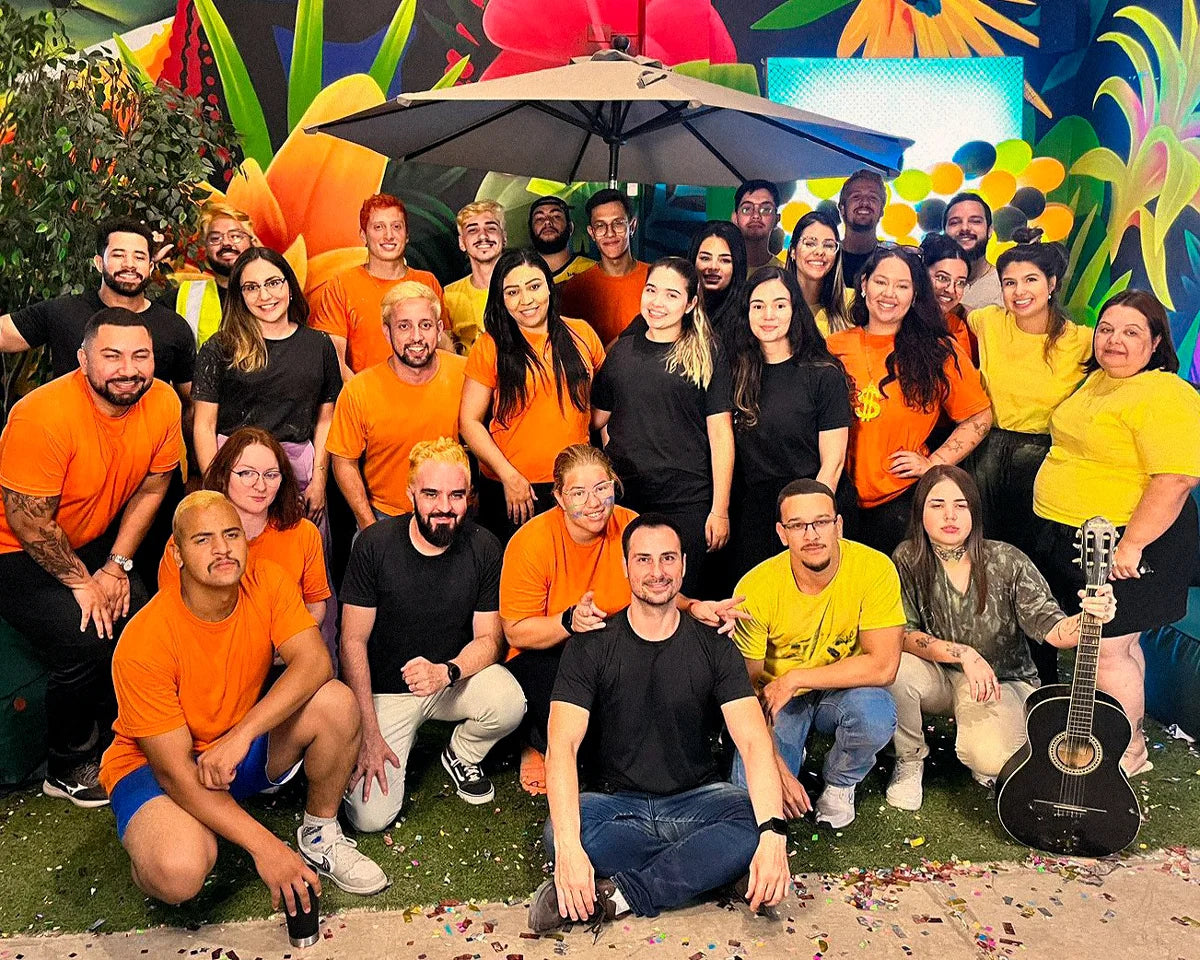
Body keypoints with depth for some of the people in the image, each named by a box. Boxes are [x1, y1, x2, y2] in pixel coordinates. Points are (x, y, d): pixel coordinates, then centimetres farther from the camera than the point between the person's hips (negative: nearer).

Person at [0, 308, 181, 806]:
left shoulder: (163, 403, -13)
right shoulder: (44, 415, -30)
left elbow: (151, 487, -1)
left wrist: (116, 566, -5)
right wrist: (81, 582, -14)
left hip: (90, 541, 6)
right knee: (85, 647, -19)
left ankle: (109, 738, 19)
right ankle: (67, 769, 7)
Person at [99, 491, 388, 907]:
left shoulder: (266, 581, -14)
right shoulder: (143, 642, -26)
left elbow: (315, 662, -25)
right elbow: (173, 769, -26)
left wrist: (241, 735, -38)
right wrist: (265, 846, -31)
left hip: (247, 744, 5)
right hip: (153, 765, -4)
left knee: (335, 701, -23)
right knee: (179, 872, -35)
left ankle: (320, 837, 0)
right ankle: (148, 848, 4)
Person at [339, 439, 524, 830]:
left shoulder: (484, 548, -11)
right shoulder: (374, 545, -16)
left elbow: (489, 638, -5)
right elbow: (353, 642, -11)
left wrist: (446, 672, -28)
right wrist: (369, 733, -16)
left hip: (455, 681, 2)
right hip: (385, 690, -1)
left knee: (509, 703, -31)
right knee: (371, 817, -15)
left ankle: (461, 755, 5)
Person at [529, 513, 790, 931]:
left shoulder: (713, 647, -1)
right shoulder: (591, 647, -4)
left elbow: (754, 741, -13)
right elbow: (563, 745, -16)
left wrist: (773, 833, -32)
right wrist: (569, 847, -33)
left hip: (697, 799, 1)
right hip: (621, 804, -1)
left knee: (757, 823, -30)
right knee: (556, 832, -32)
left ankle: (617, 894, -24)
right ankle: (699, 864, -19)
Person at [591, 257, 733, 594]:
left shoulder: (707, 357, 0)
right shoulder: (622, 351, 10)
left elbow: (720, 434, -4)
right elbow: (599, 420, 17)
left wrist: (720, 510, -8)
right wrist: (619, 459, 4)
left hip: (686, 503, -3)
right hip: (622, 499, 3)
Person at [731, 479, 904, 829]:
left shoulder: (874, 568, -21)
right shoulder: (755, 589, -21)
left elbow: (883, 666, -23)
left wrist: (793, 679, -23)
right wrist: (777, 768, -22)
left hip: (843, 692, 1)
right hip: (778, 701, 0)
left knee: (876, 714, -34)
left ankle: (839, 783, 1)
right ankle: (792, 758, 16)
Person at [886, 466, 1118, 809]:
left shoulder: (1006, 562, -13)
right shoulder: (908, 560, -10)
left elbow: (1051, 629, -19)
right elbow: (901, 633, -16)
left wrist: (1088, 618, -41)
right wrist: (964, 654, -27)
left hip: (1002, 680, -1)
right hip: (938, 678, 2)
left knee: (991, 758, -31)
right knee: (895, 668, -32)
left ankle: (980, 757, 12)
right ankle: (910, 760, -2)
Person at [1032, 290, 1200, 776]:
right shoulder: (1098, 380, 11)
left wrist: (1132, 545, -27)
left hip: (1127, 543, -9)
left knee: (1107, 649, -1)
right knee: (1115, 642, 18)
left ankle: (1127, 753, 16)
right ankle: (1125, 736, 33)